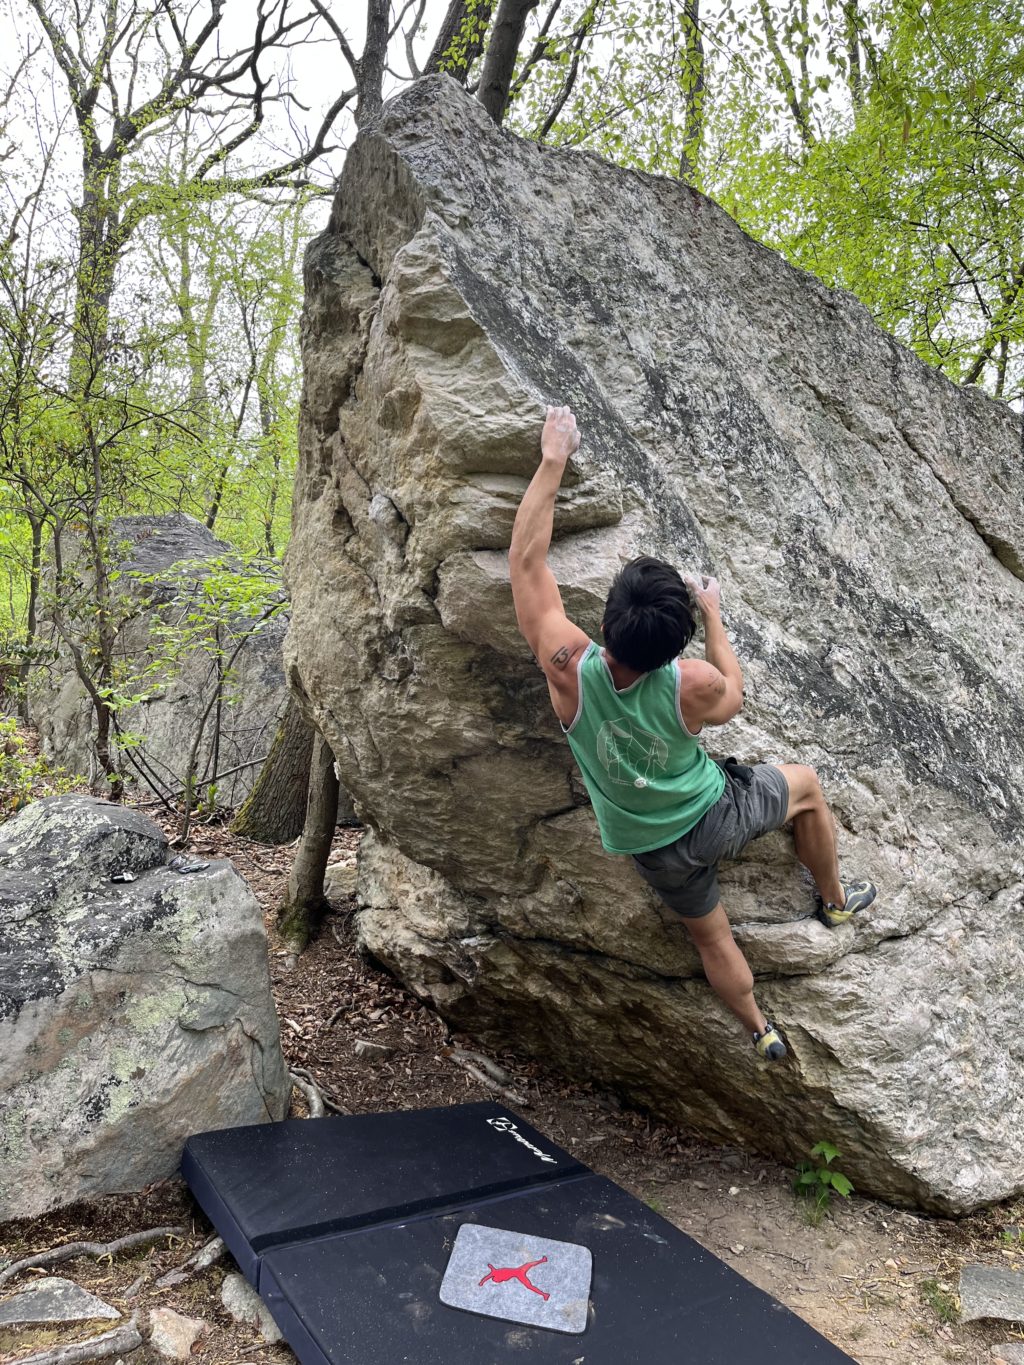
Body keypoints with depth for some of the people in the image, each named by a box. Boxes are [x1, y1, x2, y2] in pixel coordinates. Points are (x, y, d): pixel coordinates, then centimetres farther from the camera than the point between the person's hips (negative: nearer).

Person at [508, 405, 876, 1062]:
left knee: (712, 935, 26)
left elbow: (526, 558, -24)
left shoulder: (568, 668, -34)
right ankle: (835, 900, 47)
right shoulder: (694, 685, -33)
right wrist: (714, 618, 5)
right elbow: (734, 695, -5)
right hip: (713, 816, -1)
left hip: (653, 848, 2)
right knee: (805, 784, 27)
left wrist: (553, 459, -19)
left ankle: (762, 1031, 47)